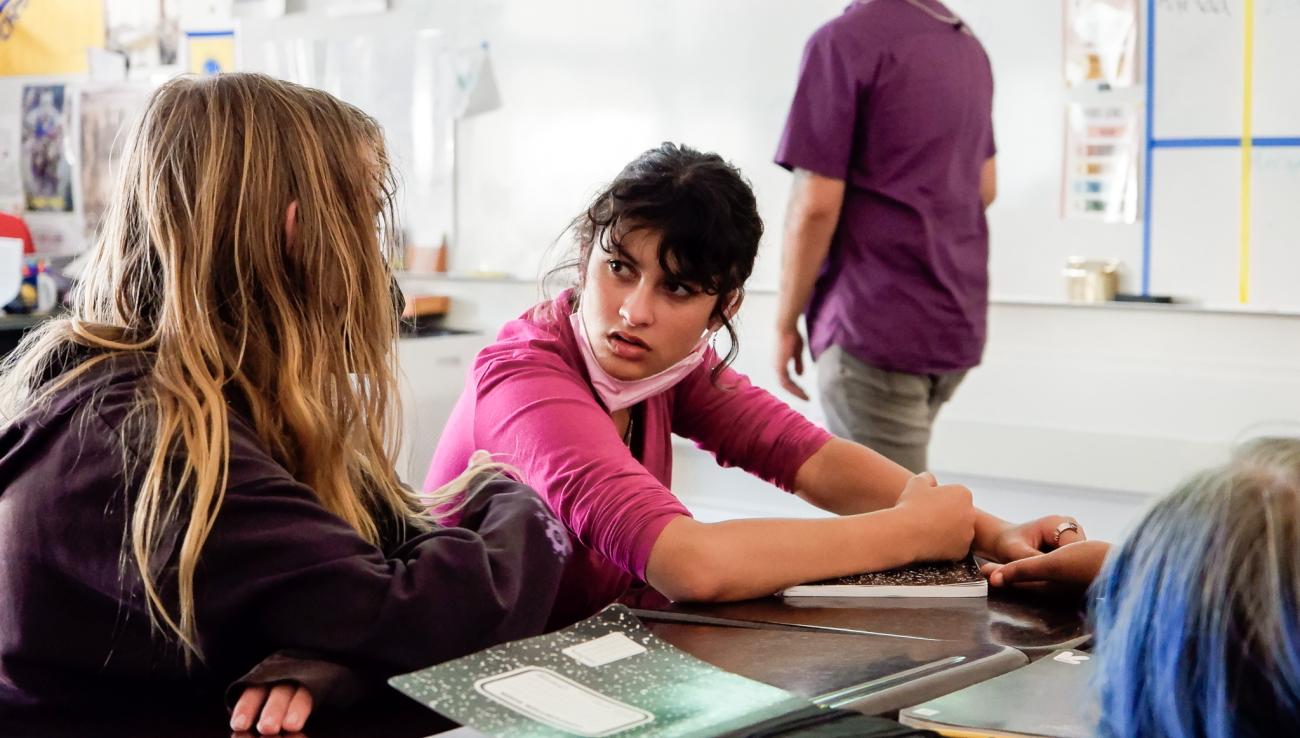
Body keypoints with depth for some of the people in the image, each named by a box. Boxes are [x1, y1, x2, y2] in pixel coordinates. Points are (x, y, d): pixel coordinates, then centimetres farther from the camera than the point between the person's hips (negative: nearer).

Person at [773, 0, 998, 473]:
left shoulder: (844, 41, -13)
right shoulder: (965, 42, 13)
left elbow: (815, 205, -16)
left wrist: (786, 322, -6)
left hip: (875, 323, -8)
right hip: (957, 318, 9)